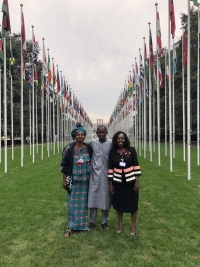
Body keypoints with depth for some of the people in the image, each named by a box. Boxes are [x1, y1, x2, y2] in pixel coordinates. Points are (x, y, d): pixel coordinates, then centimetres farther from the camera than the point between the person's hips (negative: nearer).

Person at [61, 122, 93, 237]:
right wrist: (64, 180, -5)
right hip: (74, 179, -2)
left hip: (86, 180, 2)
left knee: (84, 202, 13)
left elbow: (92, 163, 7)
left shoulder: (88, 148, -1)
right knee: (73, 202, 5)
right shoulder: (69, 148, -8)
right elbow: (65, 165, -5)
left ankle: (84, 223, 30)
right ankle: (72, 226, 16)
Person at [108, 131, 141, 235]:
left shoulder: (131, 150, -6)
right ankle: (120, 224, 34)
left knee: (132, 204, 10)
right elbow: (110, 169, 0)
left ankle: (133, 225, 29)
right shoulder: (112, 152, -2)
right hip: (117, 182, 1)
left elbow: (136, 166, -5)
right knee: (118, 204, 13)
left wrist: (137, 181, -8)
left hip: (131, 181, -1)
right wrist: (110, 184, 0)